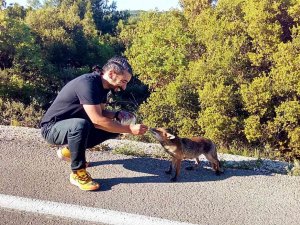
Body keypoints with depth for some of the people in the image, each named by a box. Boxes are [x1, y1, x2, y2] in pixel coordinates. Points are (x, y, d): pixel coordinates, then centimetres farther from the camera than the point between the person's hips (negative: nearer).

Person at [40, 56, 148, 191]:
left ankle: (69, 151, 14)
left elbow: (101, 113, 11)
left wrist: (117, 114, -9)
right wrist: (130, 129, -27)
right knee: (80, 125, -39)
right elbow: (98, 120, -33)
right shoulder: (87, 84, -29)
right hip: (52, 128, -9)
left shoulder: (102, 85, -1)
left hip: (72, 126, 9)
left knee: (112, 127, 1)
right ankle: (78, 173, -17)